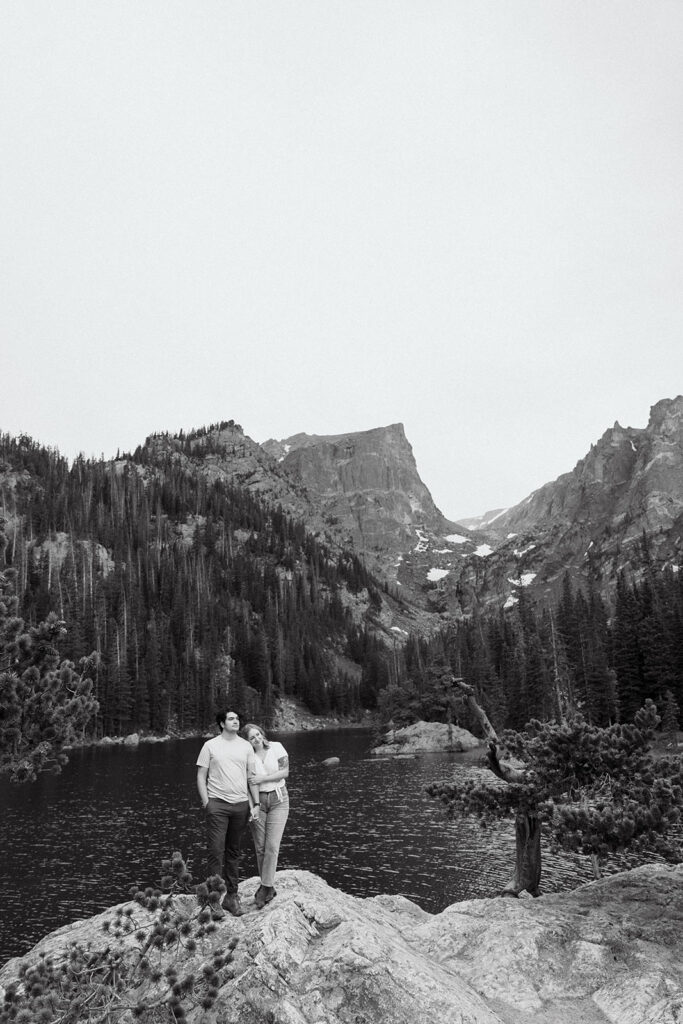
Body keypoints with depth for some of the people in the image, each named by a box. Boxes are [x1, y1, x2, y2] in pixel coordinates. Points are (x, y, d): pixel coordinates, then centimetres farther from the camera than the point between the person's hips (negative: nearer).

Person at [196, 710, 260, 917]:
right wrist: (206, 802, -5)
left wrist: (256, 804, 4)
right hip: (217, 804, -3)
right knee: (215, 851, -6)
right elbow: (201, 776, 3)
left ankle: (232, 896, 18)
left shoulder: (246, 746, 9)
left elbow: (252, 777, 10)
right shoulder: (210, 746, 1)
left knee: (233, 852, 9)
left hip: (241, 804, 3)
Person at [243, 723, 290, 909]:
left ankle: (265, 888, -1)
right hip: (257, 801, 1)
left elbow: (285, 772, -9)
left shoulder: (276, 747, -3)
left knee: (272, 846, -9)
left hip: (278, 800, -1)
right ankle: (269, 889, 17)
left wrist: (261, 778, -16)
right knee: (260, 847, 4)